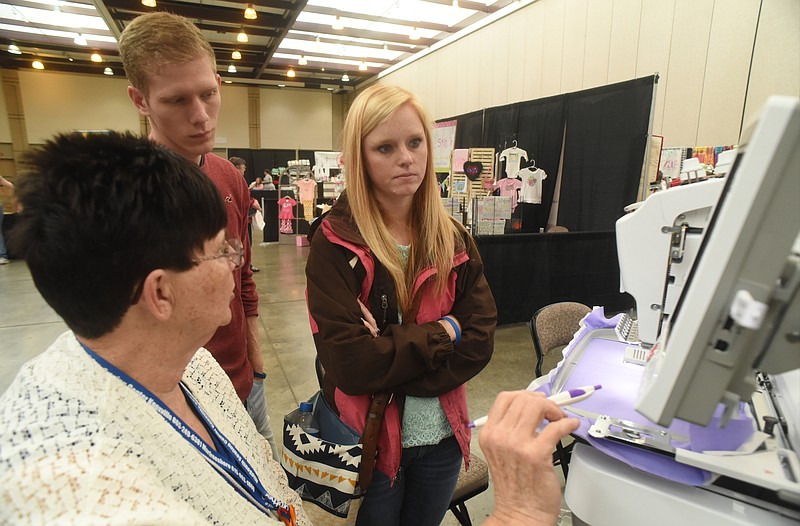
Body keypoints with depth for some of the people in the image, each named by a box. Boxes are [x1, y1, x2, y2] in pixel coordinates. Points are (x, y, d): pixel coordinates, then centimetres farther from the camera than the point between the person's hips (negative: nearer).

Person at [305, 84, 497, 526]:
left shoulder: (453, 239, -3)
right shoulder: (334, 244, -17)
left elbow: (480, 341, -9)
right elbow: (348, 361, -24)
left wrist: (392, 370, -20)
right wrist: (442, 333, -17)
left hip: (442, 436, 4)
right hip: (368, 440, -4)